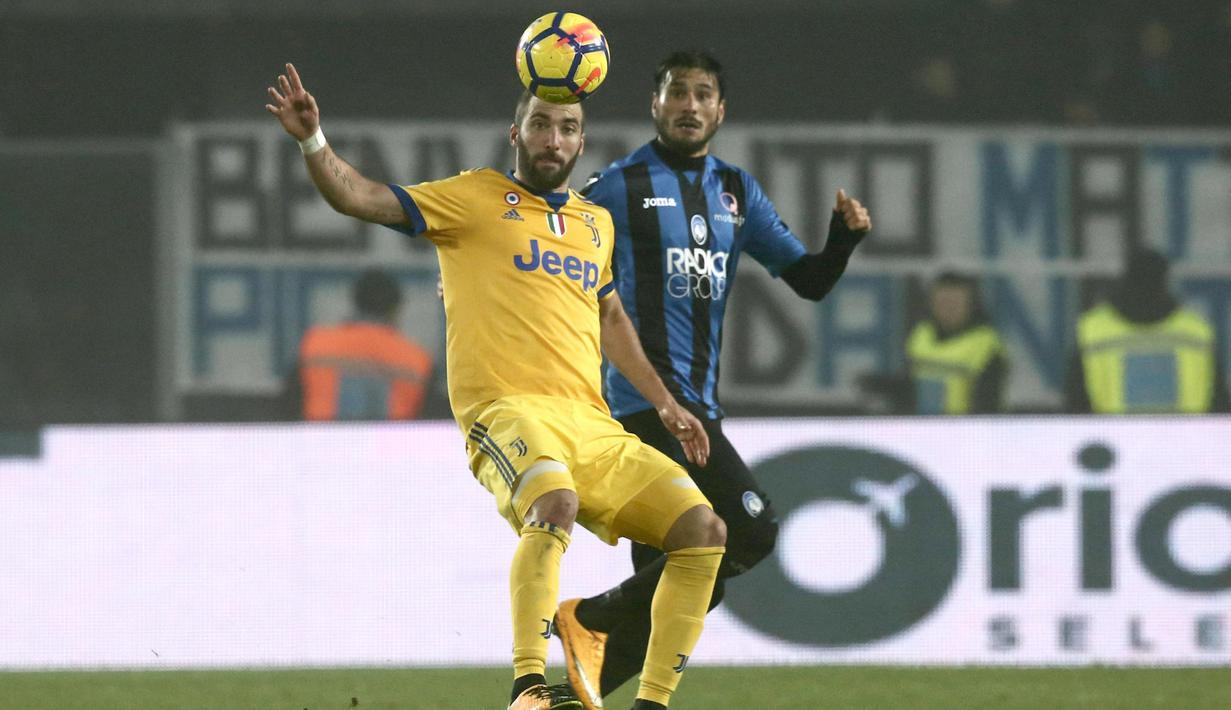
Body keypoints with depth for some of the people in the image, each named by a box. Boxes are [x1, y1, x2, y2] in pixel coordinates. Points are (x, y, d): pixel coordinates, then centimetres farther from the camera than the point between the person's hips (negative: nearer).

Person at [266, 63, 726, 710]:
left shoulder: (595, 222, 23)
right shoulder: (478, 197, 7)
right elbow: (359, 198, 0)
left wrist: (663, 403, 37)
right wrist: (312, 142, -17)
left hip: (594, 427, 6)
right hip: (507, 409, -6)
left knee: (703, 530, -5)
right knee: (555, 502, -37)